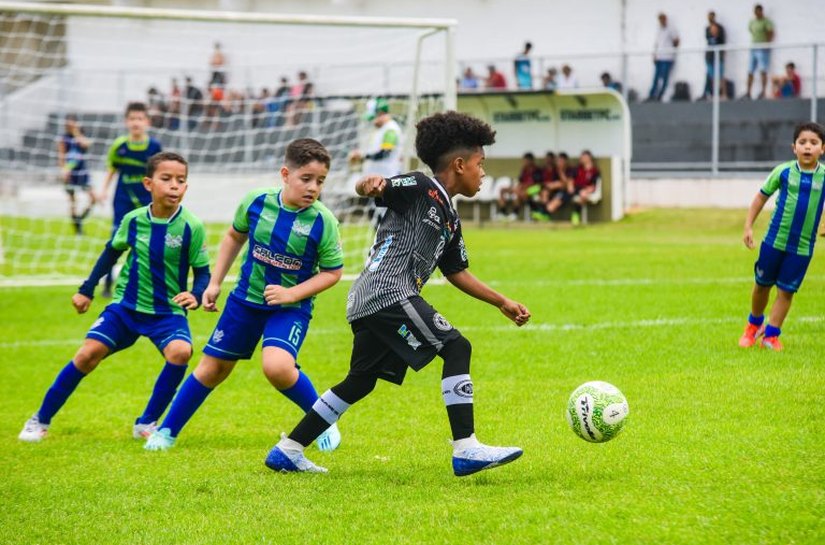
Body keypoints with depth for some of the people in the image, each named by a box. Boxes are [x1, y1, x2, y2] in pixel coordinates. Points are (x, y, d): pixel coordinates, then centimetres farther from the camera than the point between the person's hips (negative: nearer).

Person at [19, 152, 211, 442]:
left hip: (168, 311, -2)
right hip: (126, 306, 2)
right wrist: (86, 290, 17)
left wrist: (195, 295, -27)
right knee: (89, 353, -13)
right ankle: (41, 420, 5)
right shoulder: (133, 220, -5)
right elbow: (112, 252, 13)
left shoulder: (192, 227, -12)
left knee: (180, 351, -30)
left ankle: (146, 424, -11)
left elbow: (203, 272, -6)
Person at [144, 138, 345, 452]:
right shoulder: (256, 201, -9)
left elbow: (332, 272, -7)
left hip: (291, 307, -3)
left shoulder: (324, 223, -16)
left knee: (277, 366, -28)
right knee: (212, 368, 10)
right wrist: (215, 283, 10)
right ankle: (167, 432, 26)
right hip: (245, 300, 3)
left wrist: (291, 294, -18)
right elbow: (234, 237, 10)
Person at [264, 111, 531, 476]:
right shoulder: (422, 188, -3)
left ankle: (287, 451, 22)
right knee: (456, 348, -12)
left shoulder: (450, 219, 23)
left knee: (361, 381, 17)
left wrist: (502, 303, 30)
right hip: (390, 291, -10)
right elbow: (367, 188, -15)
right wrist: (372, 184, -39)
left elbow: (457, 273, 31)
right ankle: (466, 451, -16)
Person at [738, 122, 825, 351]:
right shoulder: (783, 172, -8)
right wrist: (748, 226, 0)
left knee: (786, 291, 2)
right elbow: (761, 197, 3)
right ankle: (754, 324, 37)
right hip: (774, 241, 0)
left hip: (802, 247, 0)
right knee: (762, 284, 13)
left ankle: (771, 335, 17)